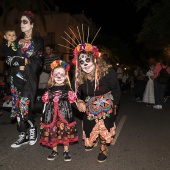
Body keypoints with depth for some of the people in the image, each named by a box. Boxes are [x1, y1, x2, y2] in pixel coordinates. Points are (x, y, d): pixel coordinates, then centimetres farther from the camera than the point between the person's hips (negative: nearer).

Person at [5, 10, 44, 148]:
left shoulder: (38, 41, 1)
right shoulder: (18, 40, 17)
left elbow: (38, 61, -9)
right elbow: (9, 59, 12)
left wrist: (20, 59, -14)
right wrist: (23, 60, -8)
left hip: (29, 78, -5)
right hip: (16, 77, 6)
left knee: (24, 104, -12)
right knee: (17, 106, 4)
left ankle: (32, 128, 14)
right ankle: (23, 135, 15)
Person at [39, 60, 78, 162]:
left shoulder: (68, 89, -1)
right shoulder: (50, 90, 5)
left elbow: (73, 101, 3)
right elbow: (46, 103, 10)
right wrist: (44, 116, 11)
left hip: (65, 113, -2)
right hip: (52, 114, 2)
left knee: (66, 131, 3)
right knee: (52, 131, 6)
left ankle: (66, 151, 21)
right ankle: (54, 151, 26)